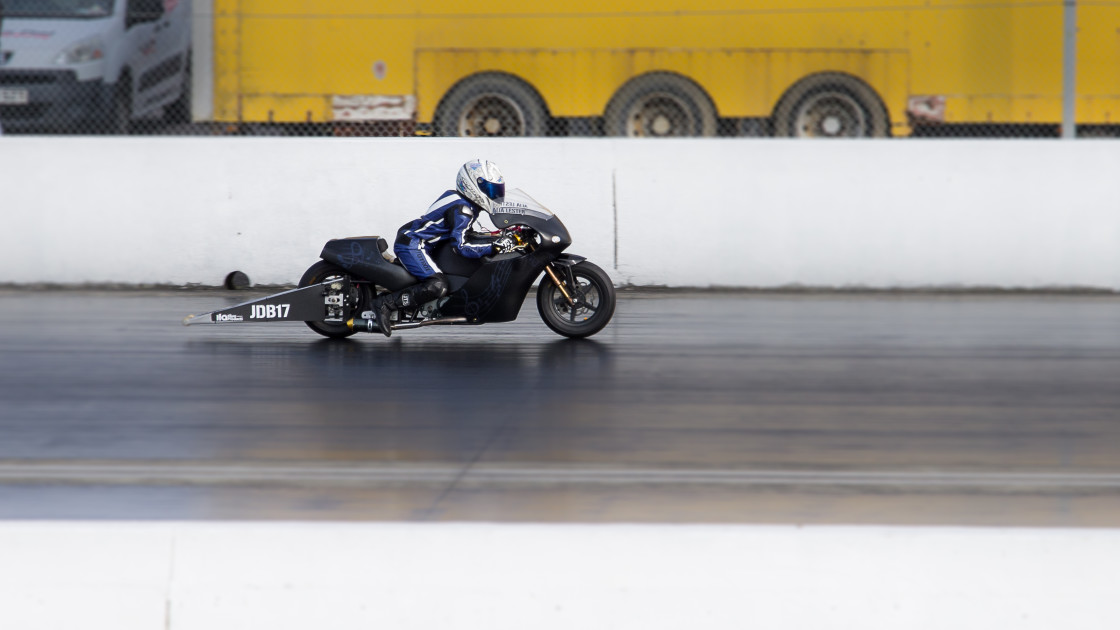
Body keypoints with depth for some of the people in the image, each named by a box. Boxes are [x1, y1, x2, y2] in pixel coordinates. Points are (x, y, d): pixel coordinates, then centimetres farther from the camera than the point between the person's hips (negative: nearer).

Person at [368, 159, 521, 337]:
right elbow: (461, 247, -24)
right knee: (438, 286, -26)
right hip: (412, 244, -11)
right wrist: (495, 247, -26)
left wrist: (497, 240, 12)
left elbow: (462, 235, 21)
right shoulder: (462, 209, -18)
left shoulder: (461, 201, 13)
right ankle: (386, 304, -24)